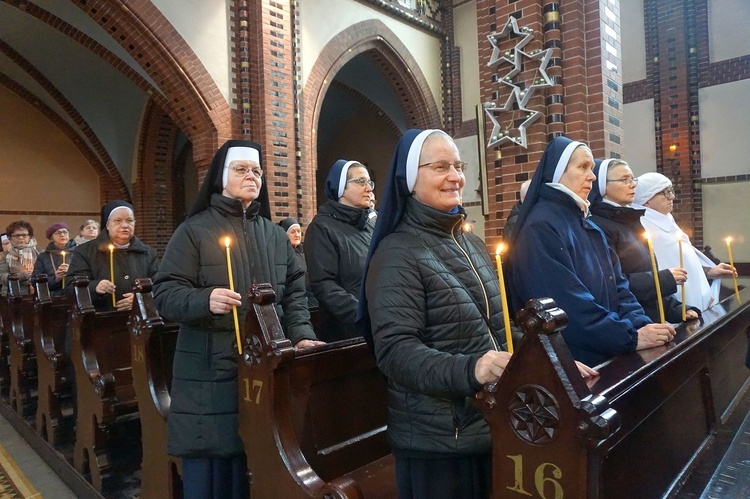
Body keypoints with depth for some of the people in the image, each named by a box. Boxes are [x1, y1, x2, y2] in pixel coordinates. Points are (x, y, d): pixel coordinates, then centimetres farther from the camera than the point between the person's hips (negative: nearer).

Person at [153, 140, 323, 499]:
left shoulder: (275, 235, 12)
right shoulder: (194, 230, -1)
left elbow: (295, 291, 11)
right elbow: (165, 294, -6)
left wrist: (301, 335, -4)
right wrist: (204, 300, -25)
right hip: (210, 372, -3)